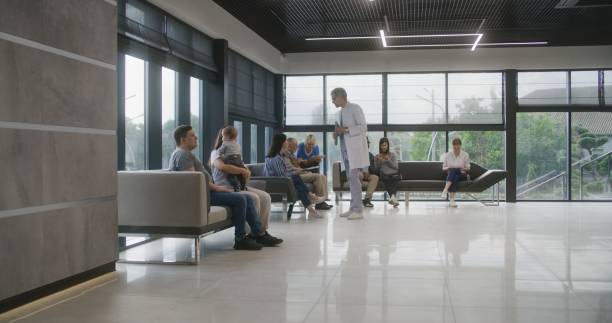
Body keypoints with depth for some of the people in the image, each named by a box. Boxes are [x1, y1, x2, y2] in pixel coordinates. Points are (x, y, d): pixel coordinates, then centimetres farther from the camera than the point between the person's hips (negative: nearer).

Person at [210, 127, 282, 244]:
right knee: (254, 198, -28)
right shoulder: (216, 153, -3)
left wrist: (246, 172, -1)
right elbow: (223, 167, -26)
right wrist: (242, 170, -17)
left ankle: (262, 230, -6)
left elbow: (246, 171, 25)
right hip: (226, 189, -9)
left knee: (265, 197, -8)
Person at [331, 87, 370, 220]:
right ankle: (353, 208, 9)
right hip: (345, 148, 8)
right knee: (350, 178, 6)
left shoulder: (355, 108, -6)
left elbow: (363, 127, -12)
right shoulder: (340, 112, 17)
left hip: (355, 148, -8)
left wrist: (345, 129, -18)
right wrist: (337, 133, 3)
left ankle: (358, 210, -11)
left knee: (353, 177, -13)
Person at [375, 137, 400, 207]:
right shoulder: (377, 156, 15)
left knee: (395, 178, -36)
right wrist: (379, 161, -5)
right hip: (384, 175, 0)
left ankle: (392, 196, -56)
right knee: (386, 179, -36)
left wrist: (388, 160, -8)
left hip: (394, 174, 1)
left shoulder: (393, 155, 14)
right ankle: (394, 197, -54)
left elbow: (396, 167, 4)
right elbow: (377, 169, 10)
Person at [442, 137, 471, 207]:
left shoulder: (465, 155, 6)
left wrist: (464, 169, -16)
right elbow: (443, 168, 9)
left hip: (461, 175, 0)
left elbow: (468, 168, 7)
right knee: (452, 171, -38)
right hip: (450, 174, 0)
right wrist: (447, 168, -13)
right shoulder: (447, 155, 8)